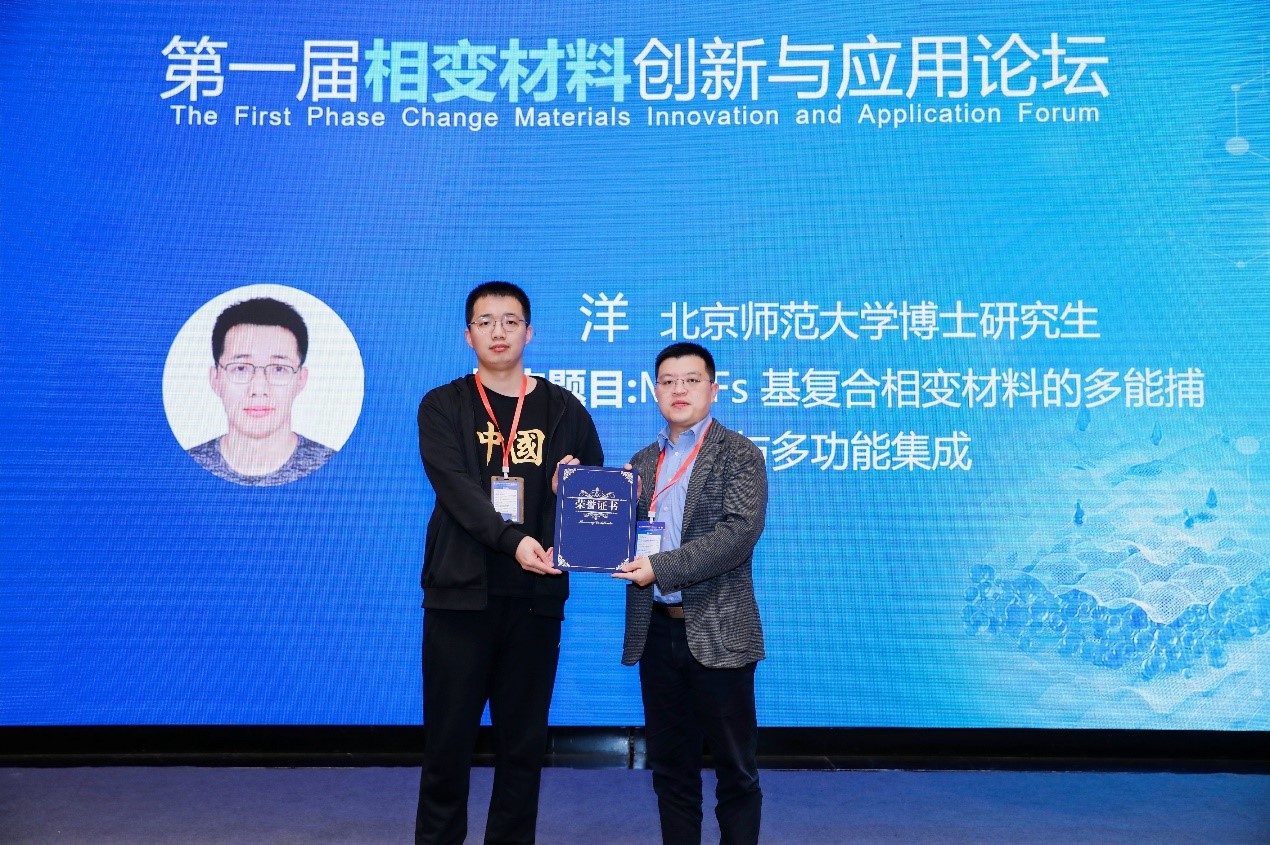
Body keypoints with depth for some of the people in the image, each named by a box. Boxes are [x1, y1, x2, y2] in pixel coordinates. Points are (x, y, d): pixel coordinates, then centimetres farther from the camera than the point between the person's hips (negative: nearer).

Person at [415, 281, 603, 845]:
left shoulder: (563, 409, 8)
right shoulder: (442, 407, 3)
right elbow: (455, 487, -12)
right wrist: (513, 540, -26)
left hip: (535, 596, 2)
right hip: (461, 592, -1)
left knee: (524, 740, 9)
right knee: (448, 738, 4)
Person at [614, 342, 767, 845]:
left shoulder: (739, 455, -3)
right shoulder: (642, 461, 13)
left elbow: (740, 532, -16)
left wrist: (662, 568, -22)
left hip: (717, 631, -5)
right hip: (656, 631, 5)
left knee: (735, 766, 5)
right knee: (669, 763, 13)